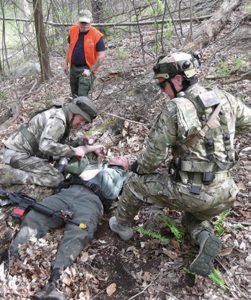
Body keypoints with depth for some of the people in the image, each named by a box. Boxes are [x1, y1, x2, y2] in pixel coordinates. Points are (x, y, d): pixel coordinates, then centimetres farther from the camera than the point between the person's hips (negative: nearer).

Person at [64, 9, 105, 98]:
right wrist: (66, 63, 12)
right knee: (74, 95, 18)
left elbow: (101, 56, -15)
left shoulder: (97, 35, -17)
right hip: (73, 67, 6)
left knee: (82, 96, -14)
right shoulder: (73, 30, -1)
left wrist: (91, 70, -16)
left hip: (86, 69, -6)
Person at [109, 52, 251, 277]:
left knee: (136, 182, 16)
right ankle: (206, 238, 5)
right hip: (224, 193, 6)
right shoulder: (225, 99, 1)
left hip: (190, 192, -6)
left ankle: (122, 225, 35)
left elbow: (155, 155, -12)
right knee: (194, 217, 37)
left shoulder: (175, 109, -18)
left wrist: (139, 167, 9)